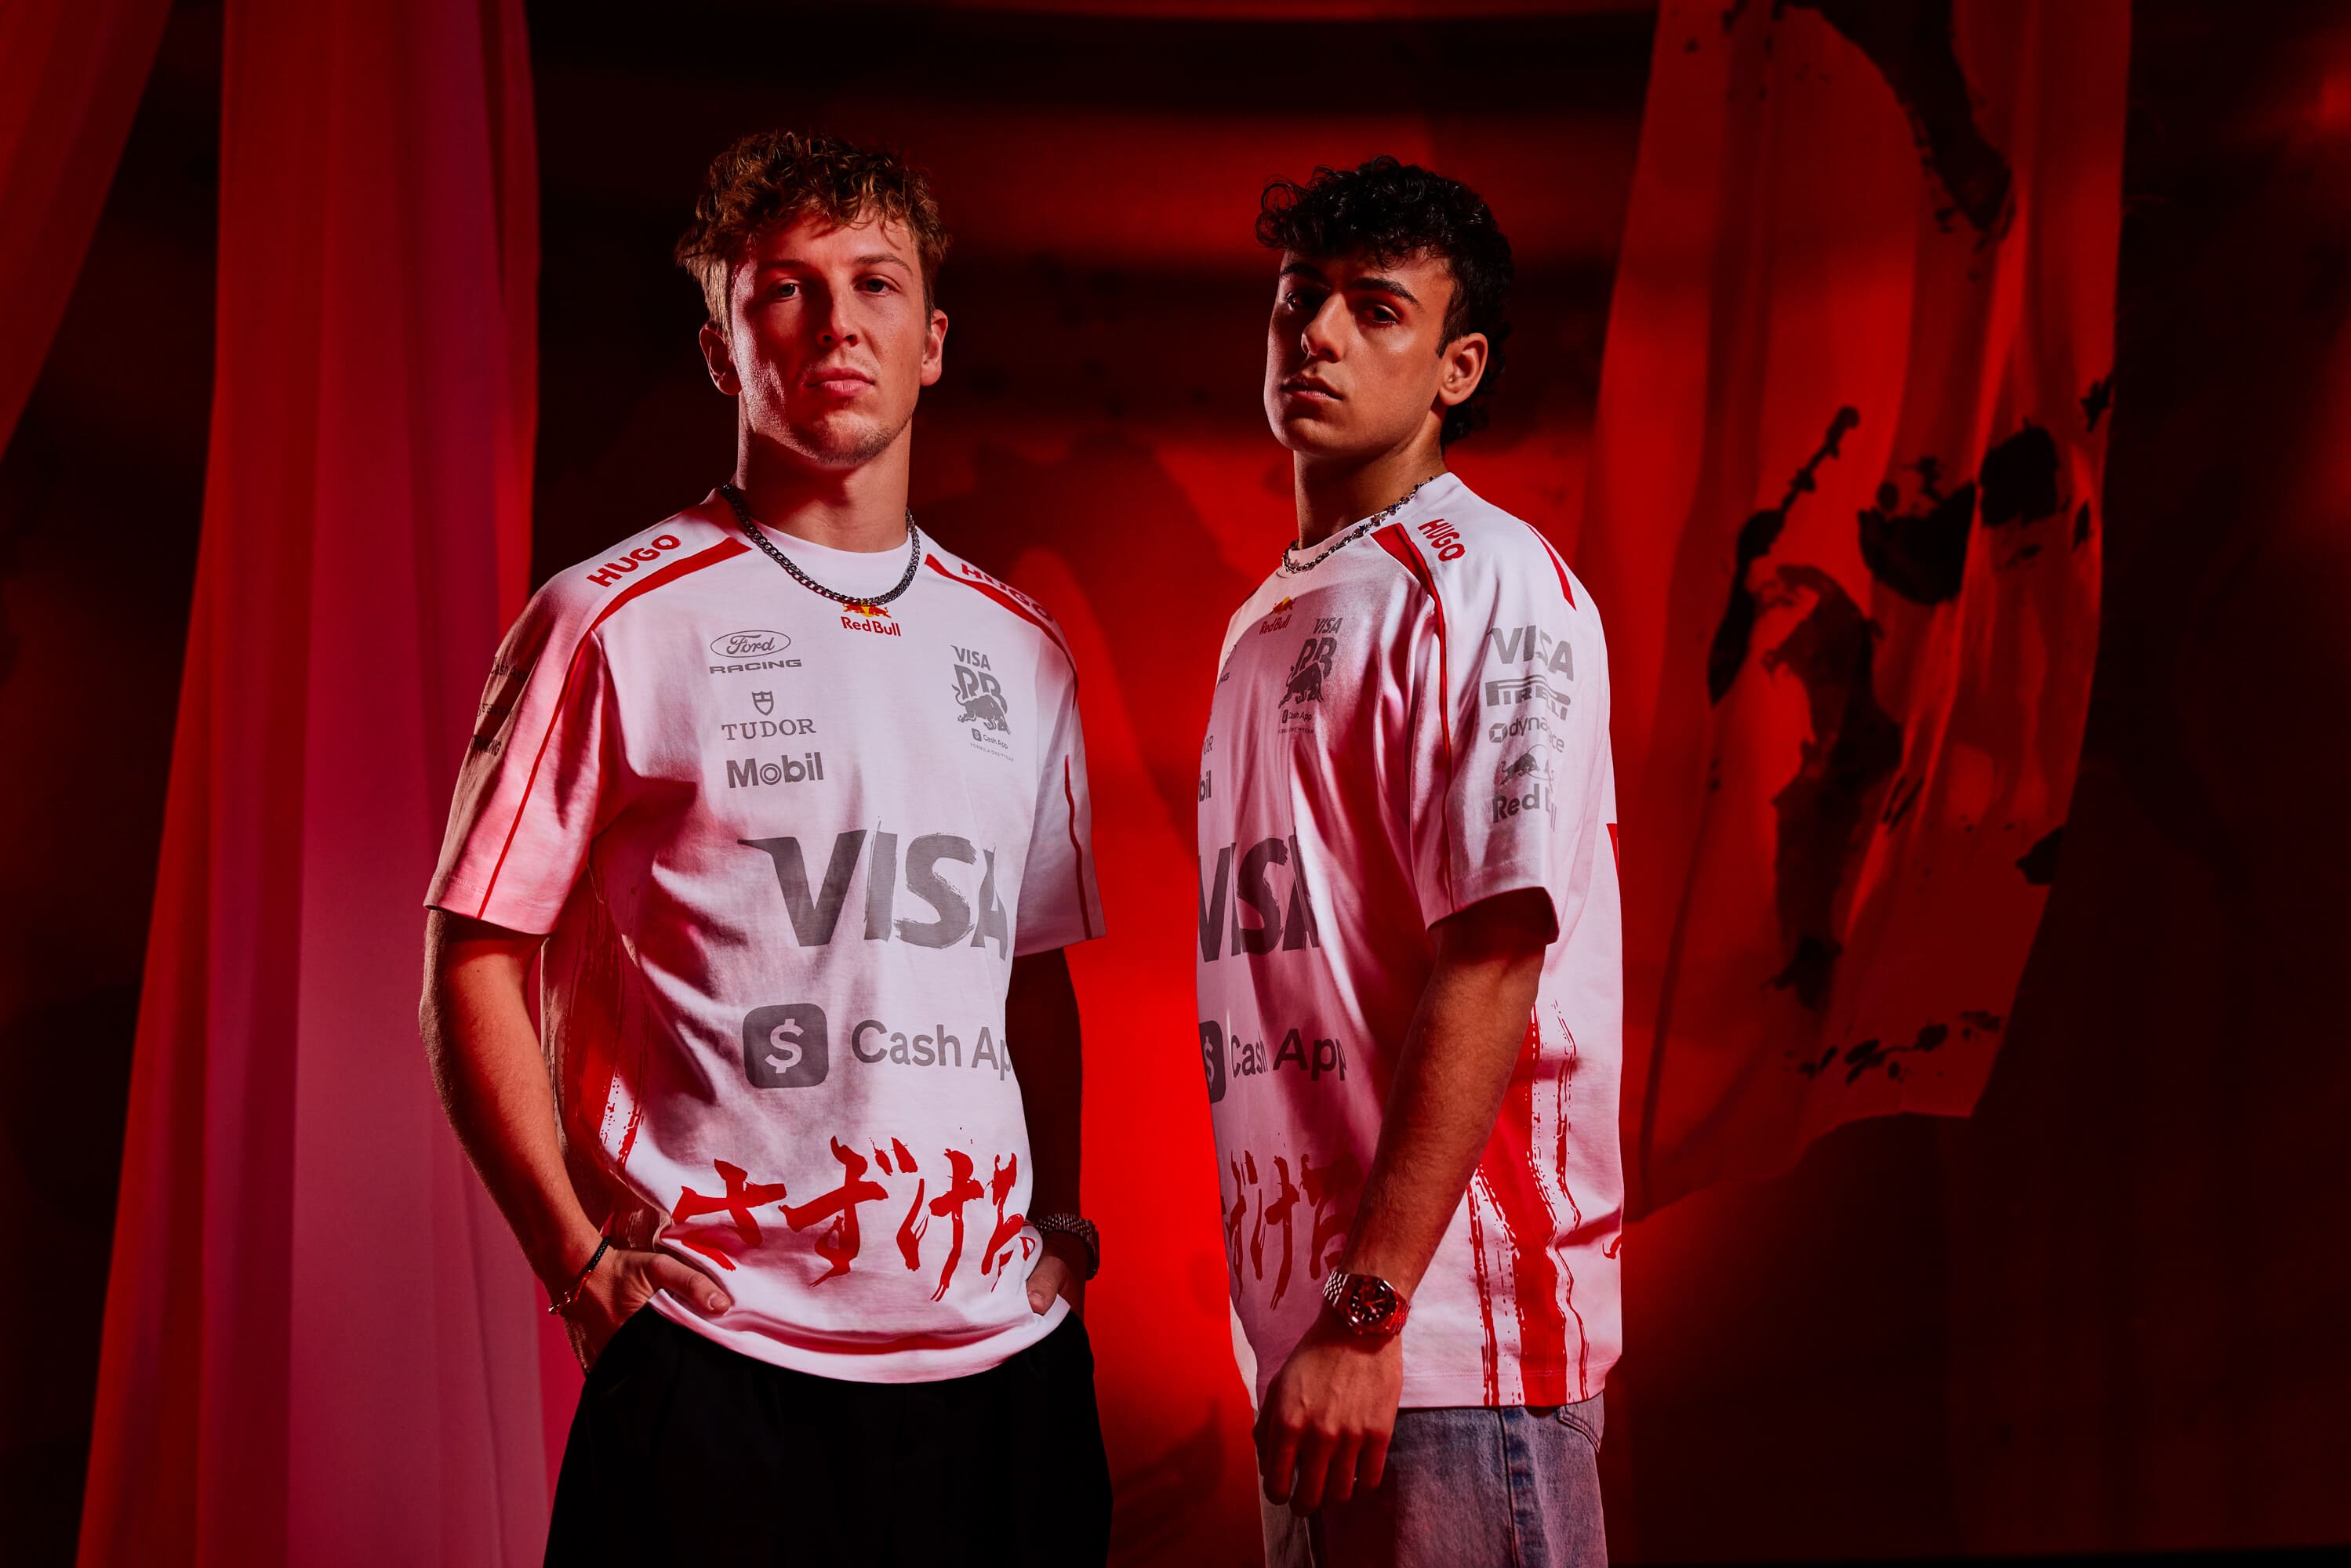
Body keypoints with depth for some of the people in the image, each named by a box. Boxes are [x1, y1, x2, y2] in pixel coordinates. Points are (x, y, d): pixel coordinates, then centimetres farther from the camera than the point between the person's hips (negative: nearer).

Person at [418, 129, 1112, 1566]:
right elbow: (475, 964, -3)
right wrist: (579, 1257, -9)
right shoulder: (613, 624, -3)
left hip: (998, 1354, 5)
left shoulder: (1023, 652, 12)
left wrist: (1061, 1218, 9)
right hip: (718, 1351, -4)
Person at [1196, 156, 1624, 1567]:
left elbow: (1490, 958, -17)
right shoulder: (1271, 619, 17)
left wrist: (1368, 1310, -22)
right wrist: (1297, 1313, 14)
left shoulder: (1489, 582, -8)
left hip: (1448, 1327, -8)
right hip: (1302, 1320, 8)